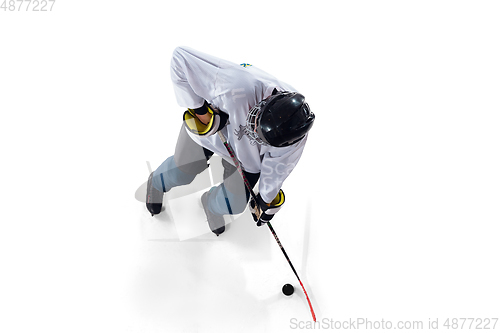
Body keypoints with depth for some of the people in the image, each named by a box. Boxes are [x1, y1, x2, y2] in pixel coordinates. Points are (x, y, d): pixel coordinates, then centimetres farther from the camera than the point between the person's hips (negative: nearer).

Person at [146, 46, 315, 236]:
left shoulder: (295, 136, -33)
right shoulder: (236, 87, -47)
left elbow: (278, 163, -13)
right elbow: (180, 57, -41)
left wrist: (268, 197, 2)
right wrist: (200, 110, -35)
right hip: (206, 126, -2)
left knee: (235, 204, 5)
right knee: (181, 172, 13)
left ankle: (212, 204, 44)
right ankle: (157, 182, 53)